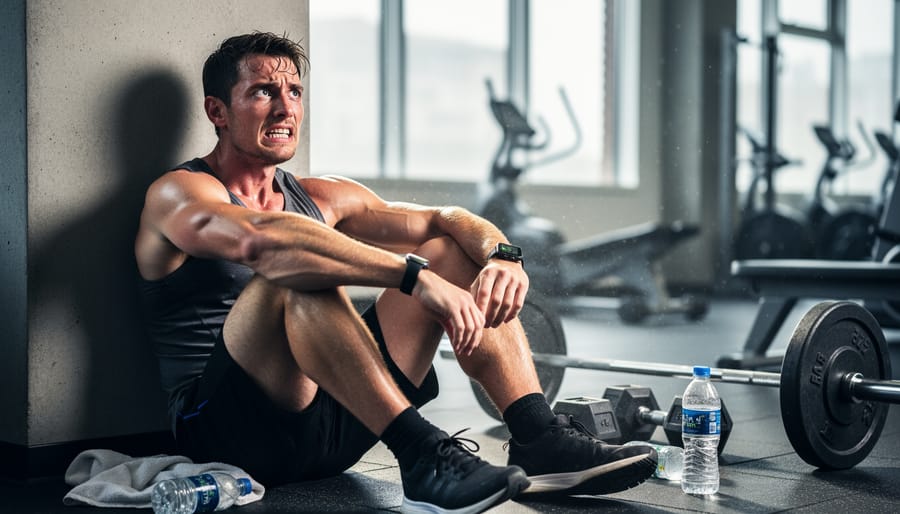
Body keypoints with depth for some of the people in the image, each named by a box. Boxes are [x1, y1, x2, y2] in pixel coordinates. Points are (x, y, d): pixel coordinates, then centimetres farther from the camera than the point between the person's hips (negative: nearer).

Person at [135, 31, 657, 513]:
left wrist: (501, 254, -16)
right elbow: (263, 240, -28)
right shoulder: (179, 194, -5)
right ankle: (423, 456, -36)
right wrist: (415, 275, -35)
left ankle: (540, 438, -14)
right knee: (297, 274, -32)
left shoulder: (321, 198, 16)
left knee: (452, 252, 0)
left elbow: (446, 219, 7)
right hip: (228, 427, -6)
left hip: (336, 422, 6)